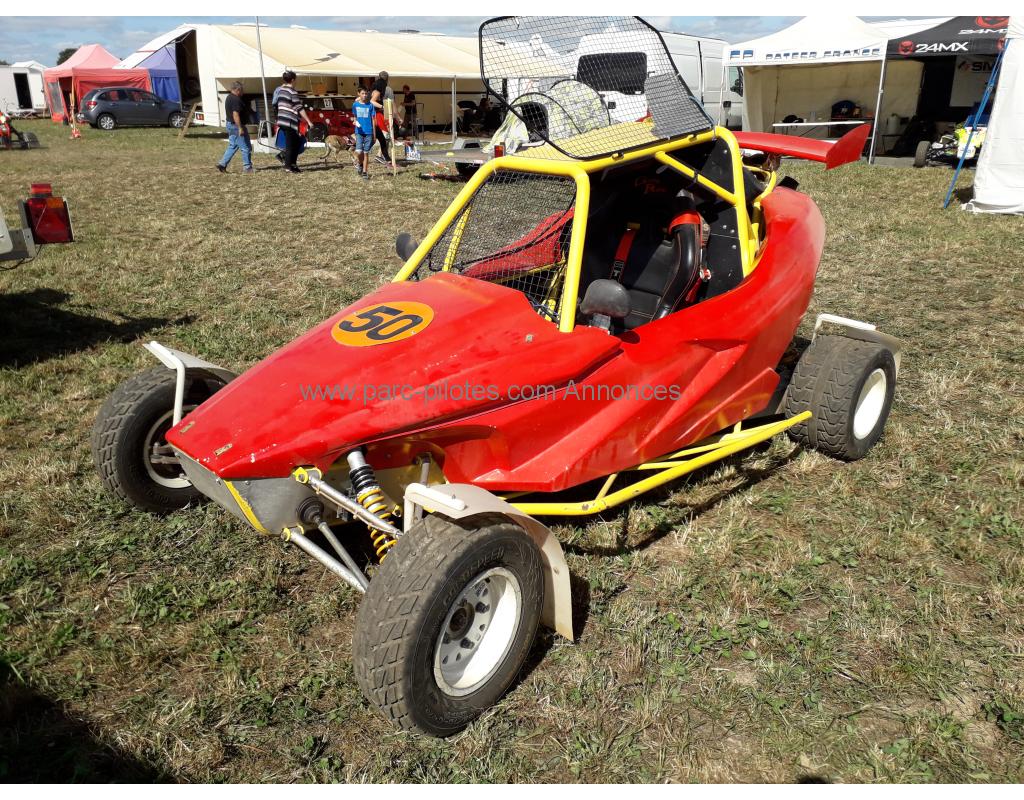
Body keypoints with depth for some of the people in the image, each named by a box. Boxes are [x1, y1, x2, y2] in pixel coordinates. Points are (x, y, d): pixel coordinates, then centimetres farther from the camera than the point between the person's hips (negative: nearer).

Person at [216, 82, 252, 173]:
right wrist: (240, 128, -26)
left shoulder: (229, 98, 15)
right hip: (237, 126, -10)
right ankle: (247, 167, 3)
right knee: (246, 147, -2)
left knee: (232, 146, 15)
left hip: (230, 125, 11)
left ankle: (222, 163, 11)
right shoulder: (236, 100, -18)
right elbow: (235, 115, -25)